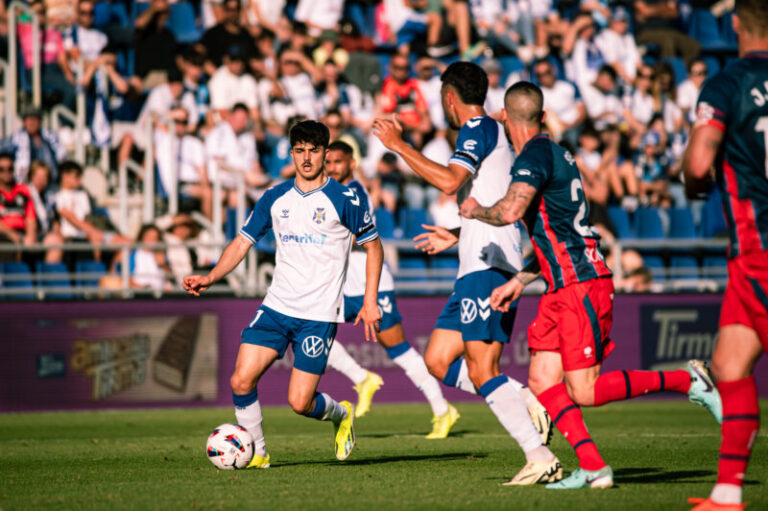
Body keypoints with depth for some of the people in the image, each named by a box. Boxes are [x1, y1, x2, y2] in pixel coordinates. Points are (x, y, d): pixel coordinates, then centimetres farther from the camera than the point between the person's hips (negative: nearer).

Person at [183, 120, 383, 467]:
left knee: (300, 402, -9)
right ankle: (256, 453, 8)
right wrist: (210, 278, -6)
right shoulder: (275, 198, 7)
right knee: (241, 381, -11)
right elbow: (242, 243, 10)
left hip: (319, 315, -4)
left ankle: (342, 414, 24)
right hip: (276, 307, 4)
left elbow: (373, 246, 5)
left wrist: (370, 300, -1)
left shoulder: (344, 200, -4)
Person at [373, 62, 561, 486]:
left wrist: (398, 145, -17)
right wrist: (455, 236, 41)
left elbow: (450, 181, -23)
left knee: (481, 372, -14)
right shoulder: (492, 133, 24)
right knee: (438, 361, 8)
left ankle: (540, 458, -18)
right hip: (478, 269, 10)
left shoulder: (478, 129, -5)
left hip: (486, 267, -10)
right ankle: (524, 404, -2)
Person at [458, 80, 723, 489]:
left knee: (585, 391, -9)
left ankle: (687, 380, 0)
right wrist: (518, 281, 21)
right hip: (562, 287, 10)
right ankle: (592, 467, -3)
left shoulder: (535, 155, -12)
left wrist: (476, 211, -8)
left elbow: (510, 211, -29)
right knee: (542, 382, 2)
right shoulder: (553, 153, 18)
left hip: (581, 285, -10)